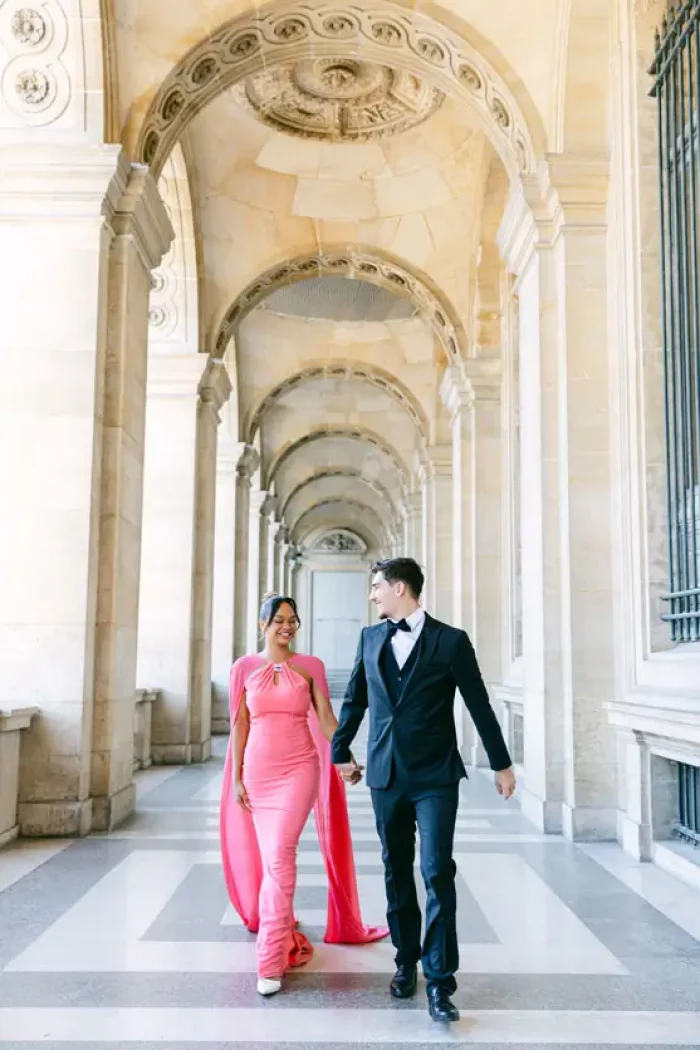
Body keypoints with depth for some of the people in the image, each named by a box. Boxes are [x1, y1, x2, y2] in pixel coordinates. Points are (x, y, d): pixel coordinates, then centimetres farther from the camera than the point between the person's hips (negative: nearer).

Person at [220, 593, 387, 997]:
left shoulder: (311, 667, 2)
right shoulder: (245, 668, 4)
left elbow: (326, 718, 0)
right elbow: (240, 725, 6)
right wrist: (236, 777, 4)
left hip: (299, 768, -2)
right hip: (258, 771, 2)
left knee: (279, 856, -12)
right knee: (269, 857, 11)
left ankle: (271, 961, -6)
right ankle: (282, 926, 36)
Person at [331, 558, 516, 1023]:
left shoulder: (451, 640, -7)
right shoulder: (370, 637, 5)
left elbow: (479, 705, -1)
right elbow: (354, 699, 15)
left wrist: (501, 764, 5)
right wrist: (341, 751, 20)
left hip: (436, 776, -4)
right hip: (386, 775, 4)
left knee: (438, 873, -7)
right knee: (397, 874, 13)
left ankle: (440, 981, 4)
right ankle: (406, 961, 30)